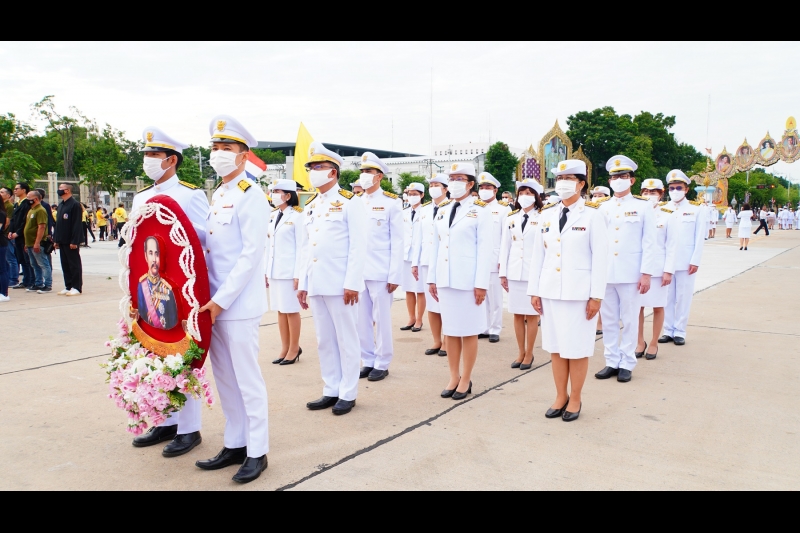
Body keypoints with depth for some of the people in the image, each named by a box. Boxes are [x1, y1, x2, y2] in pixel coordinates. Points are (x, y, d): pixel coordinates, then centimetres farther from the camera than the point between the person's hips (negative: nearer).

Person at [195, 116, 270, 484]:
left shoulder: (250, 195, -11)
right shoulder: (217, 196, 15)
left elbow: (251, 254, -17)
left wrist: (221, 299, -18)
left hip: (239, 304, -8)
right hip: (214, 302, 8)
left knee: (247, 379, 1)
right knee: (225, 379, 14)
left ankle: (257, 453, 14)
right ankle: (235, 446, 27)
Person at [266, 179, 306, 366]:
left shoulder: (297, 216, -7)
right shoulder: (273, 216, 13)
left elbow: (301, 246, -10)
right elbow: (269, 244, 15)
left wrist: (298, 274, -14)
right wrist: (265, 270, 12)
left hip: (289, 271, -7)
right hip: (274, 271, 7)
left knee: (291, 311, 1)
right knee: (280, 310, 11)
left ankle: (294, 349, 12)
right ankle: (285, 348, 20)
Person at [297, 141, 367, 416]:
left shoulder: (350, 202, -5)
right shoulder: (310, 206, 15)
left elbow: (359, 246, -11)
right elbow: (307, 247, 16)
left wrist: (352, 283, -16)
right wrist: (303, 283, 12)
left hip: (341, 284, -7)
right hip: (316, 285, 7)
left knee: (346, 339, 3)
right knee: (324, 340, 12)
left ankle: (347, 394, 14)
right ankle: (331, 391, 23)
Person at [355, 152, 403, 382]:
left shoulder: (391, 203, -2)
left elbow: (397, 241, -4)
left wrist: (394, 275, -9)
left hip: (380, 272, -4)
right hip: (357, 271, 4)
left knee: (381, 319, 3)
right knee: (361, 320, 9)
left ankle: (382, 364, 15)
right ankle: (368, 361, 22)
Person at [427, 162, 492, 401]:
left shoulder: (480, 211, -3)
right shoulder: (442, 210, 12)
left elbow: (484, 249, -8)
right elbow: (436, 246, 12)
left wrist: (481, 283, -13)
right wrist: (432, 278, 9)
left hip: (468, 280, -5)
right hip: (445, 279, 5)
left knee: (468, 331, 4)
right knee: (450, 330, 10)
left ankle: (466, 380, 15)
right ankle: (454, 377, 20)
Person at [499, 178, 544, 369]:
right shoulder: (511, 218, 9)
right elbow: (505, 246, 8)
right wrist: (503, 273, 5)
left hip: (534, 272, -4)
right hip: (514, 272, 4)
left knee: (531, 314, 4)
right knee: (517, 314, 9)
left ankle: (529, 354, 16)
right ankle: (521, 353, 21)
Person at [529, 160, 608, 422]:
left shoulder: (592, 214, -4)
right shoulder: (547, 214, 8)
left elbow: (600, 257, -7)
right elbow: (538, 254, 9)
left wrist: (596, 295, -10)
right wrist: (534, 290, 6)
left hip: (579, 291, -4)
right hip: (550, 290, 4)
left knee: (577, 347, 3)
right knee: (555, 345, 10)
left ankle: (575, 399, 19)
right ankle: (560, 397, 23)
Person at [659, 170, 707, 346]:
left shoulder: (696, 210, 3)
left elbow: (699, 238, 0)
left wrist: (695, 261, -6)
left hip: (685, 263, -1)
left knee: (683, 298, 4)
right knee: (667, 297, 6)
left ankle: (679, 332, 13)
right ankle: (668, 330, 16)